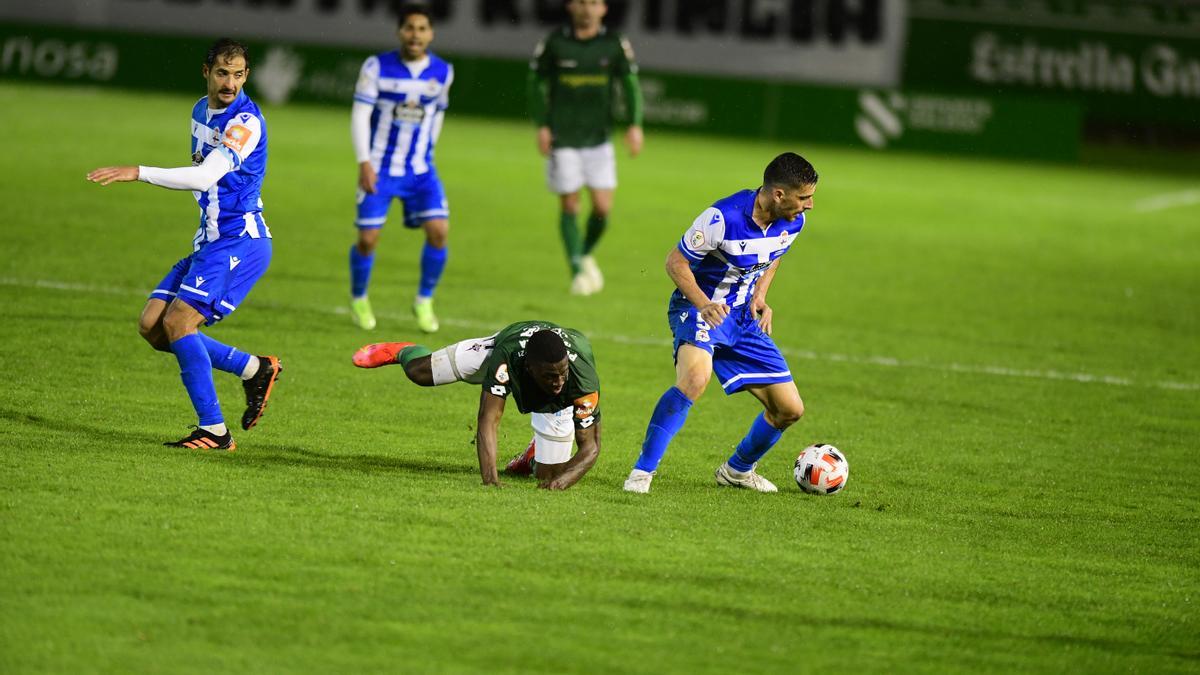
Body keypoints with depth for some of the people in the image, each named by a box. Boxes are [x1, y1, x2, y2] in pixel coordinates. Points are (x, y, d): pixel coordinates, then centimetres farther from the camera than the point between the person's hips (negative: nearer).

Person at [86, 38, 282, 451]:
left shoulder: (245, 121, -17)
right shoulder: (201, 111, 13)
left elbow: (207, 176, -31)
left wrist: (139, 173, -36)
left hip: (240, 242, -9)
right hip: (210, 241, 9)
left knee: (178, 321, -22)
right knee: (151, 327, 1)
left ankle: (214, 431, -16)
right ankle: (255, 370, 13)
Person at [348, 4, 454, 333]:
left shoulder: (442, 72, 0)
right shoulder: (377, 67, -9)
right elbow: (360, 114, -9)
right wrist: (364, 163, -16)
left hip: (421, 170, 2)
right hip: (379, 168, -2)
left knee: (439, 231, -13)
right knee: (368, 239, -4)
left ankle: (424, 301, 7)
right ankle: (359, 300, 22)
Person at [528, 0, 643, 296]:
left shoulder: (615, 45, 0)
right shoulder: (554, 43, -4)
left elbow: (630, 83, 5)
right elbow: (537, 83, 4)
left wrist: (635, 125, -7)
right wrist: (542, 125, -3)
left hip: (598, 138, 2)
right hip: (563, 140, -2)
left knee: (603, 207, -4)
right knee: (570, 207, -2)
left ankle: (586, 255, 23)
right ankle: (577, 270, 8)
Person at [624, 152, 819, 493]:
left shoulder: (793, 222, -5)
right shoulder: (724, 218, -26)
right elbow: (676, 261, -16)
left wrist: (759, 296, 0)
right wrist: (703, 304, -30)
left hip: (742, 315, 7)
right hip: (697, 308, -7)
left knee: (789, 410, 4)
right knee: (694, 378, -37)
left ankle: (738, 469, 30)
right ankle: (643, 471, -27)